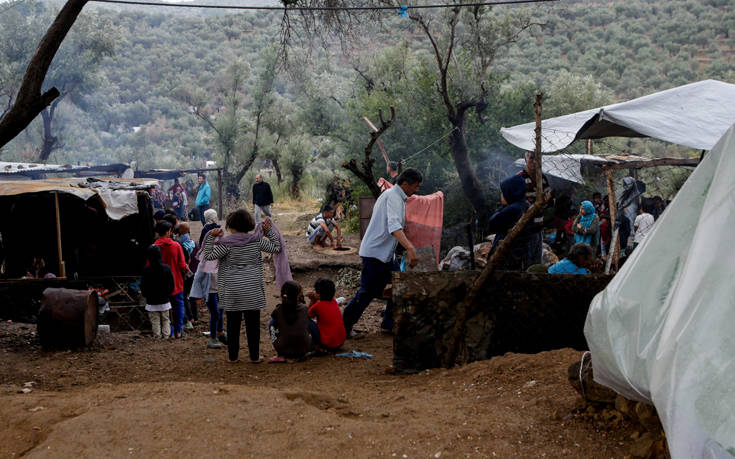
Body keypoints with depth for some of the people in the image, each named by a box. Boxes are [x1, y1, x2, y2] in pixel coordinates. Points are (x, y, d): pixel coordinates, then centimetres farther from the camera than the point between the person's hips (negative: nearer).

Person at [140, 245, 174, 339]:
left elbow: (143, 286, -4)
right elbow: (171, 285, -3)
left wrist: (146, 295, 12)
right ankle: (166, 335, 13)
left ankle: (157, 336, 6)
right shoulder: (166, 268, -9)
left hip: (151, 302, -1)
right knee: (165, 320, 14)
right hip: (164, 300, 1)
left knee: (155, 321, 6)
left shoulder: (146, 270, -12)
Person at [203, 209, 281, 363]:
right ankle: (254, 356, 13)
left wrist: (210, 236, -4)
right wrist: (269, 230, 13)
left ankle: (233, 355, 15)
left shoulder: (227, 243, -9)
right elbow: (276, 247, 6)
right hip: (252, 290, 1)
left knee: (233, 324, 10)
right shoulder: (256, 241, -2)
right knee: (253, 323, 8)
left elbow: (209, 255, -11)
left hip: (232, 291, -1)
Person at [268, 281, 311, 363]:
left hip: (284, 349, -2)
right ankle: (302, 355, 14)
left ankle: (280, 356, 15)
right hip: (303, 349, 2)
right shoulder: (304, 308, 3)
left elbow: (273, 316, 25)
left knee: (272, 323, 22)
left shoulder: (278, 310, 2)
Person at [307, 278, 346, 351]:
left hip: (328, 344, -7)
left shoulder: (318, 306, -12)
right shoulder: (334, 302, 6)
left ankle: (318, 346, 0)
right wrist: (314, 300, 13)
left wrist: (312, 301, 11)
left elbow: (308, 315, 8)